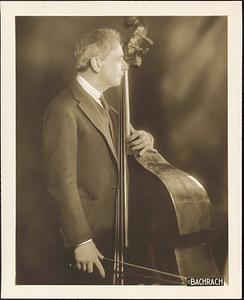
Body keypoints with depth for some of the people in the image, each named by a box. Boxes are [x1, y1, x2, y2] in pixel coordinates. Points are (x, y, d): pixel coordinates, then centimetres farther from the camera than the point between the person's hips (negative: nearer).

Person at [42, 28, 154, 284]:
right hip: (91, 234, -8)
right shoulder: (64, 110, -17)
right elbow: (61, 182, -21)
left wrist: (144, 138, -3)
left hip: (114, 229, 9)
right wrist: (81, 241, -22)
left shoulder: (102, 106, 12)